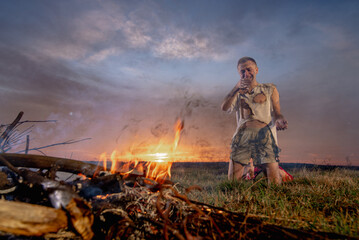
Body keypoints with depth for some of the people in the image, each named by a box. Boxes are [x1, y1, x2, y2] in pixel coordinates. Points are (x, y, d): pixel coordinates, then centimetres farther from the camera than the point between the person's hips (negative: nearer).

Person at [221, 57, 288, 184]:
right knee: (233, 181, -4)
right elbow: (224, 107, 2)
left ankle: (264, 168, 18)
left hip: (265, 135, -1)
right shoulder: (238, 93, 22)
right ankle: (249, 167, 20)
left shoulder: (270, 89, 20)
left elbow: (276, 112, 12)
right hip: (242, 136, 1)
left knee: (275, 183, -9)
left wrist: (280, 119, -12)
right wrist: (237, 88, -8)